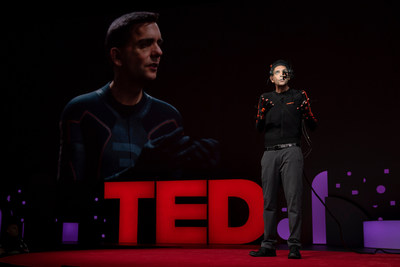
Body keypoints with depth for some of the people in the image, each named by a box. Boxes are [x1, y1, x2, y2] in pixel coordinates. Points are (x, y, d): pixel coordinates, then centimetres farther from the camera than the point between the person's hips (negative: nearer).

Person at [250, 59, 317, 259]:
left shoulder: (299, 96, 9)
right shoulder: (265, 98, 16)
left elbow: (313, 126, 6)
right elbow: (259, 128, 11)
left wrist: (306, 112, -14)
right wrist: (263, 112, -8)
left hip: (291, 152, -3)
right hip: (270, 154, 3)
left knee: (293, 199, -8)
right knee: (269, 201, 4)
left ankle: (294, 246, -5)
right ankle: (268, 245, 10)